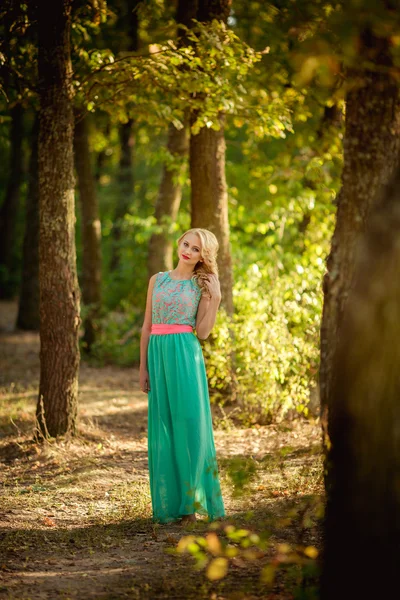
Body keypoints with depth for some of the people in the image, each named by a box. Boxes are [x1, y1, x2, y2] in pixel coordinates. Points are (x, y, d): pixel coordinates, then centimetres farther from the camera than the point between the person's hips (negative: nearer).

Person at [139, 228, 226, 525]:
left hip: (185, 355, -3)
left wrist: (216, 298, -9)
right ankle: (167, 502, 10)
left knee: (189, 424, -5)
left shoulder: (203, 286, 5)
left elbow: (203, 331, -3)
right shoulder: (157, 279, 12)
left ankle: (189, 501, 1)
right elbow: (147, 326, 13)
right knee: (163, 428, 4)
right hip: (158, 354, 3)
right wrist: (143, 367, 8)